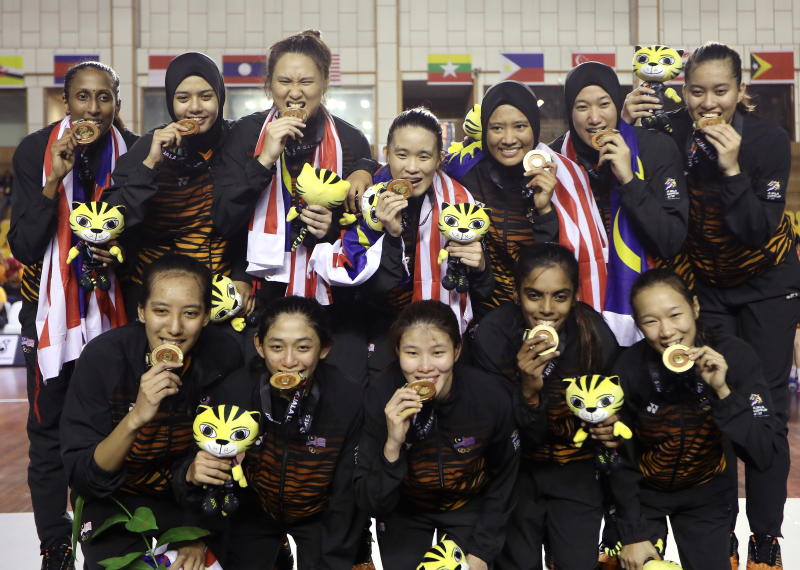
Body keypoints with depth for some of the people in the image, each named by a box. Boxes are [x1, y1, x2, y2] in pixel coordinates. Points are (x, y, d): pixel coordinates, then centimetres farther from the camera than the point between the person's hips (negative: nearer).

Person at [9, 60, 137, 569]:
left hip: (115, 312, 0)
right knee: (49, 435, 3)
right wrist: (54, 181, -20)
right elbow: (23, 245, -9)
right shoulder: (36, 152, -4)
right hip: (51, 311, 0)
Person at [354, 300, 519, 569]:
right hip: (404, 511, 0)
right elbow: (372, 504, -27)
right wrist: (392, 447, -42)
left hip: (470, 507, 1)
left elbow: (502, 480, -7)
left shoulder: (491, 396, -26)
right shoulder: (380, 396, -28)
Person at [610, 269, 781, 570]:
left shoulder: (735, 356, -25)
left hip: (706, 494, 1)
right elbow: (620, 460, -13)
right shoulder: (630, 367, -26)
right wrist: (633, 534, -10)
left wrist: (723, 392, -38)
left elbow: (764, 455, -28)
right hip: (642, 492, 0)